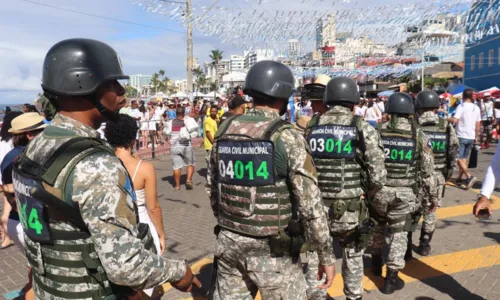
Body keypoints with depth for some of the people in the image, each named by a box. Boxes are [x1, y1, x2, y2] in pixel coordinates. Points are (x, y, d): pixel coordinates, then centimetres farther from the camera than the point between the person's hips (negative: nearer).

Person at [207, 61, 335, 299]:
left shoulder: (225, 131, 0)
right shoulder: (287, 137, -16)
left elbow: (213, 189, 9)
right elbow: (310, 204, -17)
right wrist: (326, 255, -6)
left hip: (229, 242, 5)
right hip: (272, 249, -5)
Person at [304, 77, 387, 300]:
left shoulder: (311, 127, 1)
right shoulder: (363, 129, -6)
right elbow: (378, 177, -10)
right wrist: (365, 194, 10)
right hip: (350, 209, -1)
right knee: (353, 255, 25)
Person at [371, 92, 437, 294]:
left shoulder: (378, 132, -2)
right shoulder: (419, 135, -4)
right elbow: (427, 171, -2)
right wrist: (433, 195, 10)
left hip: (379, 190, 2)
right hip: (405, 193, -1)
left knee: (378, 227, 24)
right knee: (399, 234, 9)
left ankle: (376, 263, 40)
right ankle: (391, 279, 12)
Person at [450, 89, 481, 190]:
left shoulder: (461, 106, -11)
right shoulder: (476, 108, 8)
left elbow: (455, 120, -24)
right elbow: (478, 124, 11)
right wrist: (476, 137, 19)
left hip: (461, 136, -6)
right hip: (471, 137, 6)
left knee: (458, 158, -3)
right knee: (464, 158, 16)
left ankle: (469, 176, -19)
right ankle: (459, 178, 21)